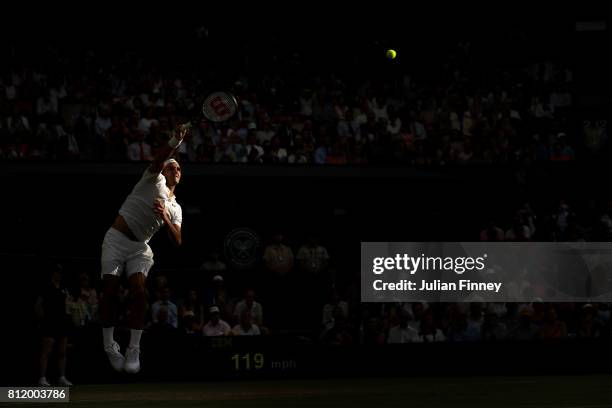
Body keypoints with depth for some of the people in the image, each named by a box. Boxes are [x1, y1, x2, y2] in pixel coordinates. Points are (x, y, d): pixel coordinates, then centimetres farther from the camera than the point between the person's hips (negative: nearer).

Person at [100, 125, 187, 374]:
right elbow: (159, 158, -18)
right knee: (110, 292, -12)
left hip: (140, 247, 4)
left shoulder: (176, 209, 17)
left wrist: (165, 218, -12)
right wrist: (175, 142, -36)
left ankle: (133, 351, -15)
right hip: (117, 239, -4)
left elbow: (177, 241, 5)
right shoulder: (154, 180, 3)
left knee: (138, 291, -17)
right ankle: (109, 346, -1)